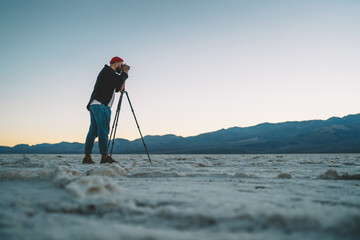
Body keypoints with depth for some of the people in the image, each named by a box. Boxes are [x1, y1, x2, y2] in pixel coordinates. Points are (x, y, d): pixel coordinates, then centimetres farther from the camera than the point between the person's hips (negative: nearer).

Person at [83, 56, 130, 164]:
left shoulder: (107, 72, 27)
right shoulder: (108, 71, -4)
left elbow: (117, 88, 27)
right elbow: (119, 80, -18)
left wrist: (123, 73, 20)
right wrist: (125, 72, 0)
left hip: (94, 105, 10)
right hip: (101, 105, -10)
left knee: (93, 131, 6)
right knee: (103, 130, -12)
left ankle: (87, 157, 5)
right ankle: (104, 157, -14)